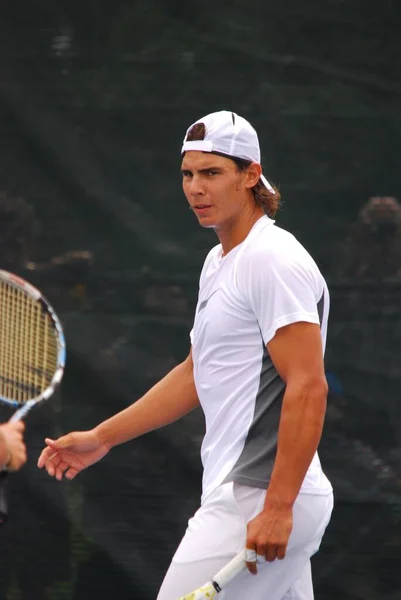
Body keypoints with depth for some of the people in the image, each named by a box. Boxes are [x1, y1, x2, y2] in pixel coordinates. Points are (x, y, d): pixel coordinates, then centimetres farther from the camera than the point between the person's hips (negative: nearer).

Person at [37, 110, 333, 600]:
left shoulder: (273, 261, -14)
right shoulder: (219, 262, 18)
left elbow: (307, 387, -21)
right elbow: (197, 375, 28)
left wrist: (277, 508, -25)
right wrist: (101, 437, 26)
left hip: (258, 501, -10)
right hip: (242, 498, 10)